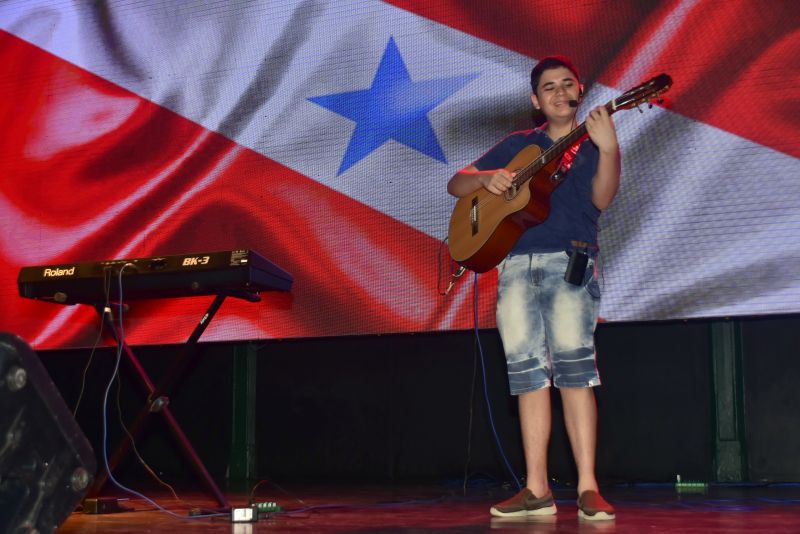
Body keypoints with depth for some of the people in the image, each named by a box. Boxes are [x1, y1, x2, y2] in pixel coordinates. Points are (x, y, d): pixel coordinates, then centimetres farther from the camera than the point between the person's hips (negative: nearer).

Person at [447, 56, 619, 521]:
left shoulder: (593, 144, 12)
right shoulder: (517, 145, 20)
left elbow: (602, 199, -7)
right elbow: (456, 185, 19)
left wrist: (608, 148, -22)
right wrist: (486, 179, -3)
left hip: (570, 261, -3)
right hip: (518, 264, 3)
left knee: (573, 360, -18)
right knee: (528, 371, -1)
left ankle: (588, 488, -14)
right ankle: (538, 491, 3)